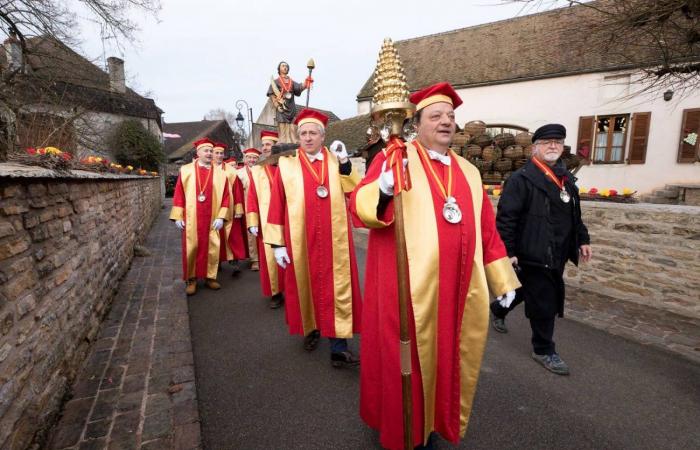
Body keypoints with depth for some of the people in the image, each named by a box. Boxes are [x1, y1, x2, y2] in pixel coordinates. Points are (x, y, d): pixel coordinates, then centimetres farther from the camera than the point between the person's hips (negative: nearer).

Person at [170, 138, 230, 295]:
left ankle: (210, 277, 20)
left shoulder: (220, 174, 5)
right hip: (191, 219, -1)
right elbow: (178, 194, 3)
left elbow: (225, 196, 3)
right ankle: (191, 280, 16)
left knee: (212, 249, 5)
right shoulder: (186, 170, 4)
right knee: (191, 249, 3)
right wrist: (178, 216, -2)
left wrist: (221, 217, -5)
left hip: (211, 220, 1)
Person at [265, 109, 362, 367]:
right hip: (300, 242, 0)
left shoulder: (336, 161, 6)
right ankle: (311, 329, 37)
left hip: (333, 241, 1)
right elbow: (277, 205, -1)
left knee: (337, 289, 0)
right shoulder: (286, 165, 1)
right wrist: (277, 243, -4)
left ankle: (339, 346, 9)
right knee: (305, 286, 13)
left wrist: (344, 164, -15)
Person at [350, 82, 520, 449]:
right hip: (407, 287, -5)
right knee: (406, 359, 8)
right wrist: (384, 188, -34)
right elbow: (359, 208, -13)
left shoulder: (468, 172, 14)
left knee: (447, 358, 17)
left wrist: (502, 279, 15)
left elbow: (486, 229, 16)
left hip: (458, 289, 6)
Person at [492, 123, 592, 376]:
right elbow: (506, 218, -18)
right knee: (544, 303, 2)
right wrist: (508, 251, -21)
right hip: (534, 254, -8)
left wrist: (582, 239, 17)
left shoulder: (566, 178, 13)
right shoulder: (521, 179, -13)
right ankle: (544, 350, 22)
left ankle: (498, 310, 47)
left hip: (557, 255, 8)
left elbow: (574, 214, 22)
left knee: (526, 289, 22)